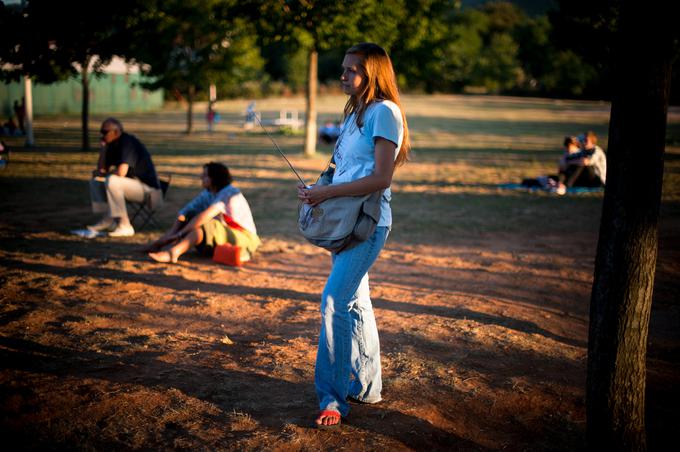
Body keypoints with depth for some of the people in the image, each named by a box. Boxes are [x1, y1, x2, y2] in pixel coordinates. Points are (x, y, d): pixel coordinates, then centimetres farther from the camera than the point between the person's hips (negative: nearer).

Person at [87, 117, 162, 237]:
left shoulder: (128, 143, -19)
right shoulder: (113, 145, 9)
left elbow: (121, 172, -30)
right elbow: (101, 170, 13)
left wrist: (108, 172, -8)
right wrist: (102, 149, 0)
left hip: (147, 188, -10)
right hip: (132, 185, 10)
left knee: (111, 181, -33)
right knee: (95, 181, 10)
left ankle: (125, 226, -27)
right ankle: (107, 220, 1)